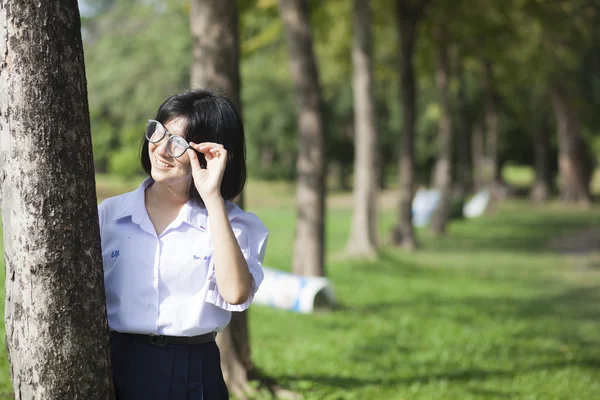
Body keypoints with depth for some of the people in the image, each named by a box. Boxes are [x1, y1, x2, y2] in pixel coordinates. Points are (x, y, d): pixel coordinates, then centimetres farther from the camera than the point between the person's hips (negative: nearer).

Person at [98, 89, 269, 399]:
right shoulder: (109, 214, 3)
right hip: (117, 367, 2)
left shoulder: (232, 223, -3)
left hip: (193, 374, -2)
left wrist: (212, 198, -21)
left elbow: (236, 294, -22)